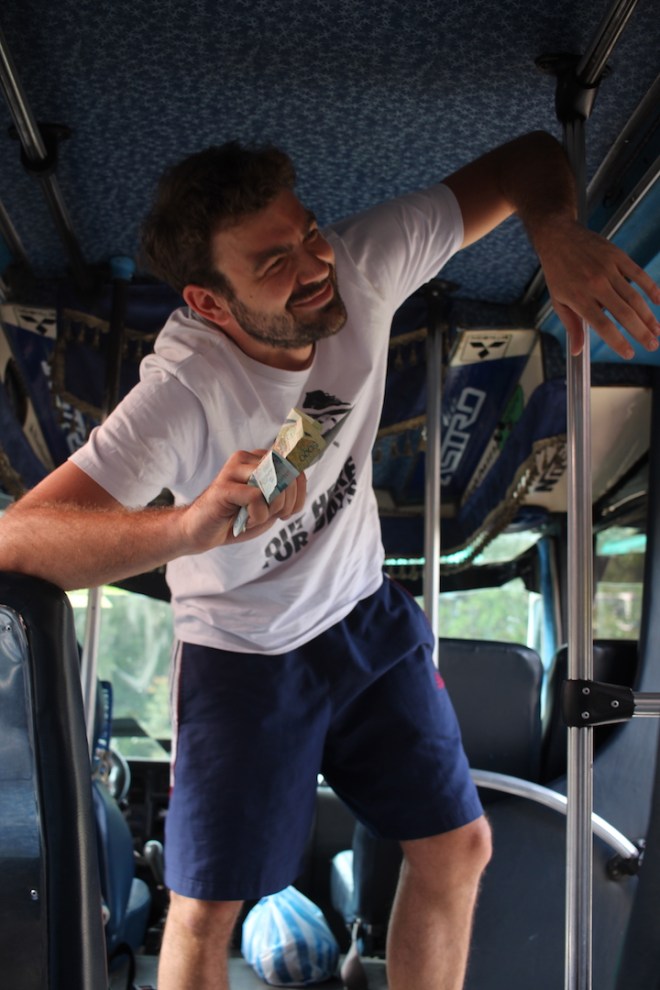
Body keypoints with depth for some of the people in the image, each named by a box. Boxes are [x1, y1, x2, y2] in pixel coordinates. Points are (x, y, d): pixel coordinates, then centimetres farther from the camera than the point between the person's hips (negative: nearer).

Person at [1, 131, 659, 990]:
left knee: (458, 846, 10)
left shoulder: (363, 264, -21)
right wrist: (191, 525, -60)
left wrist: (558, 237, -35)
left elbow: (529, 161, -10)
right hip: (244, 654, -5)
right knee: (206, 911, -3)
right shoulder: (182, 395, -34)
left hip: (367, 616, 5)